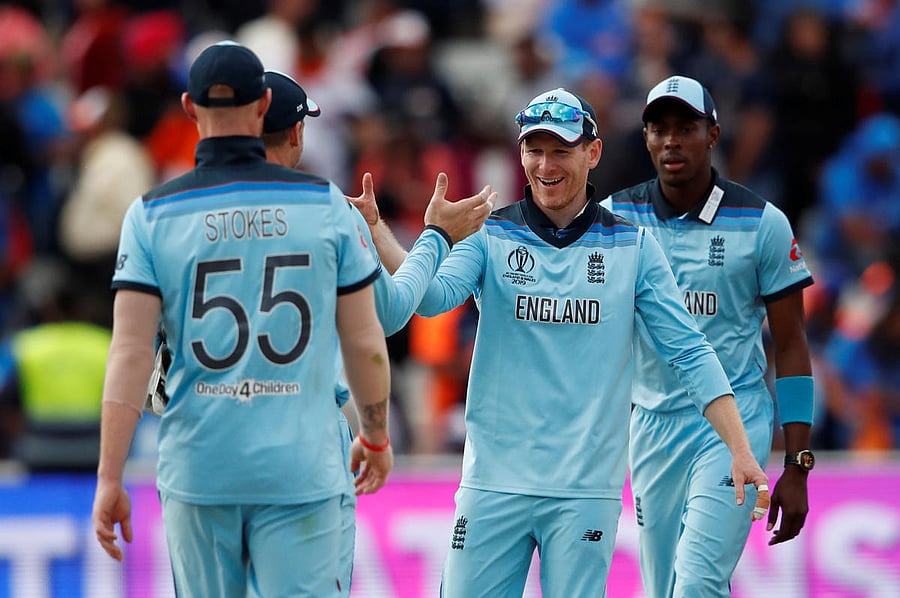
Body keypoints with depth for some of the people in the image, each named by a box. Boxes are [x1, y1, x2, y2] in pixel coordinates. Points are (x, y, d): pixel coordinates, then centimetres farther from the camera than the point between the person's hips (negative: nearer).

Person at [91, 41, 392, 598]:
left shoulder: (153, 215, -1)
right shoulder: (325, 203, 0)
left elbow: (130, 354, -7)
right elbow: (365, 343, 4)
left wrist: (110, 479, -4)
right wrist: (377, 439, 20)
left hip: (197, 467, 1)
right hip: (301, 469, -1)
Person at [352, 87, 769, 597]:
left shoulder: (633, 246, 5)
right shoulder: (490, 237, 5)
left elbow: (688, 351, 3)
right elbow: (433, 297, -14)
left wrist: (740, 450, -6)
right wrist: (375, 230, -29)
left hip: (587, 489, 0)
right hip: (495, 479, 0)